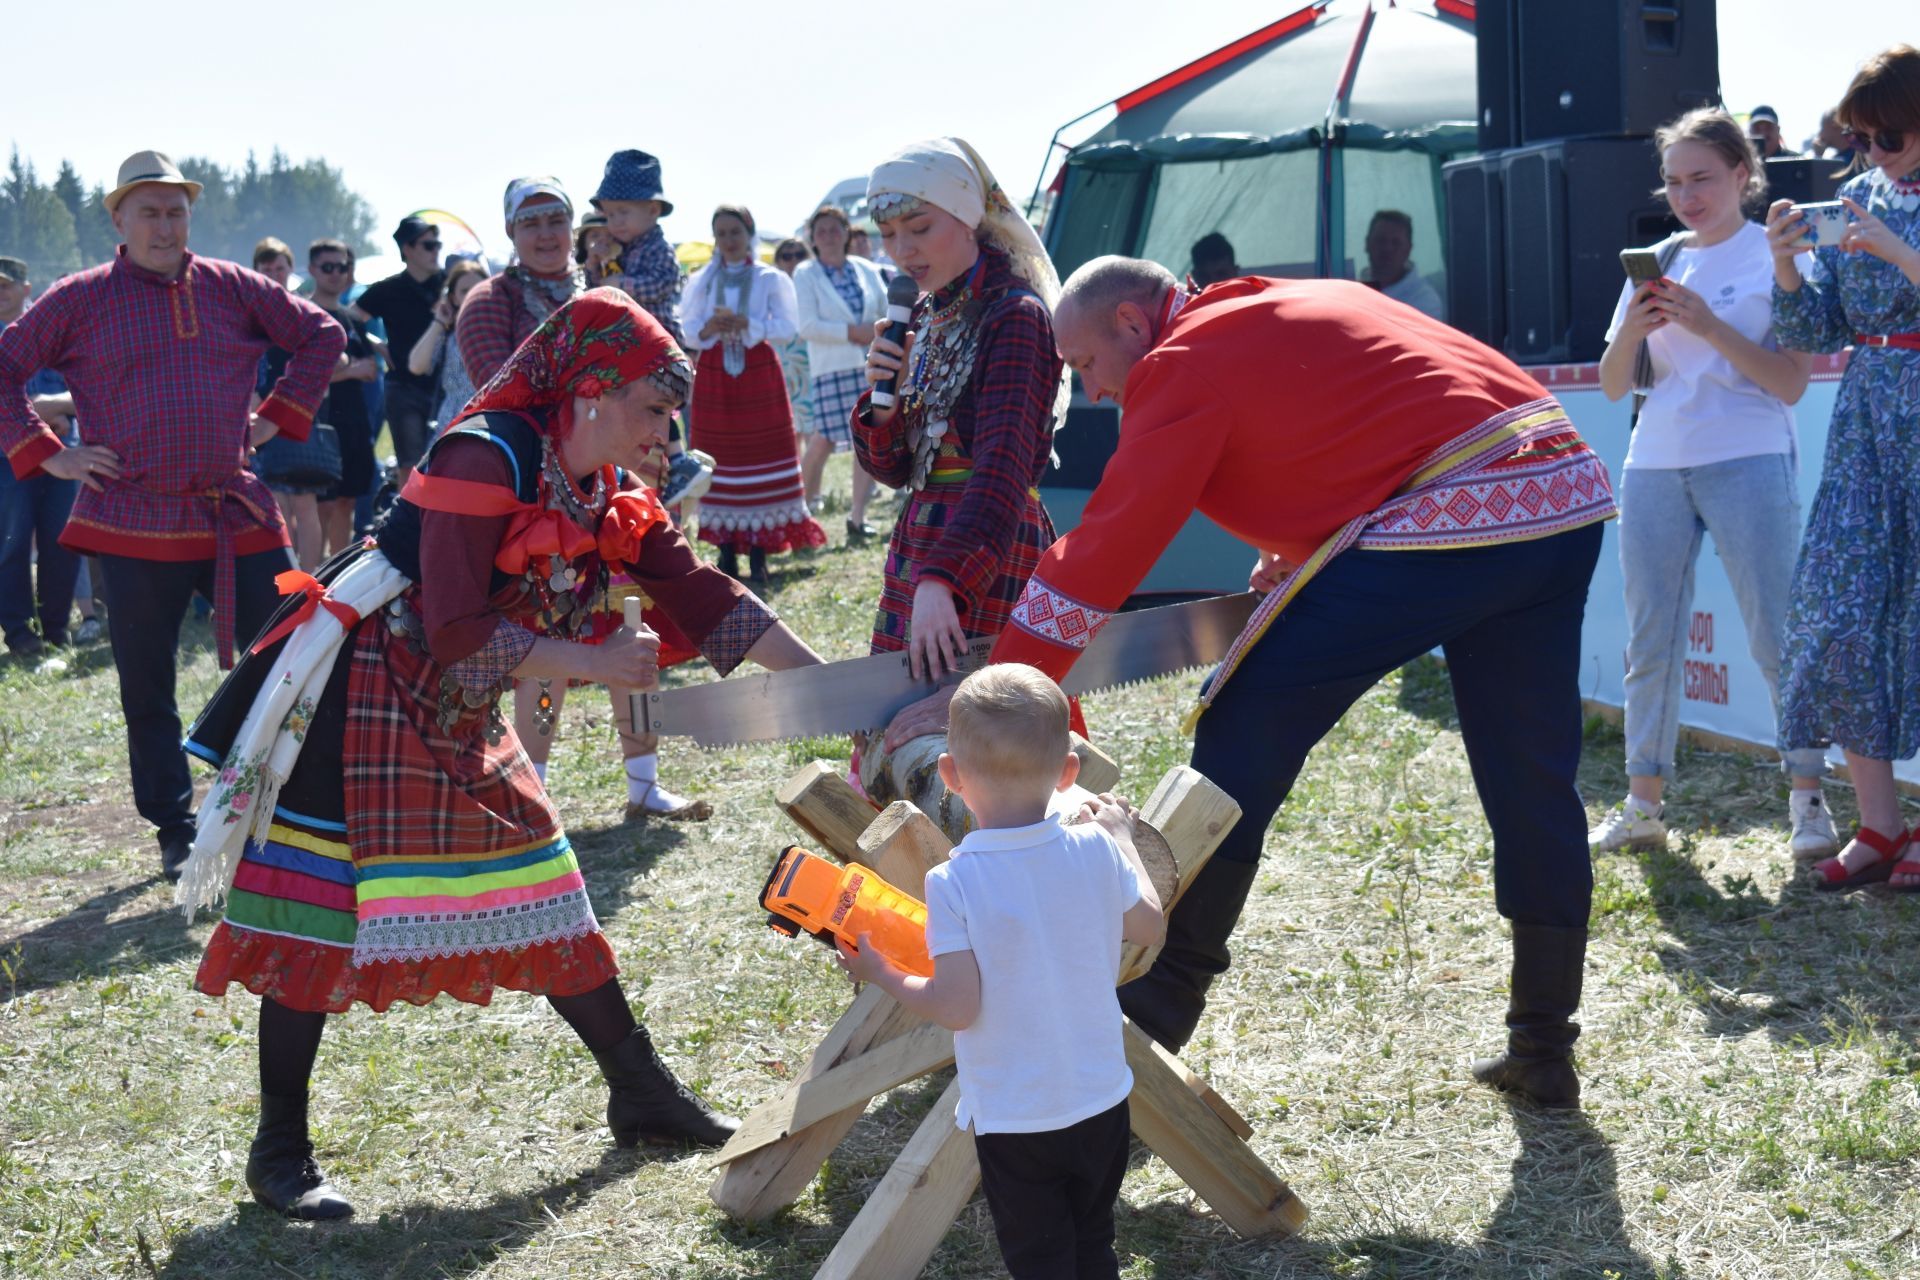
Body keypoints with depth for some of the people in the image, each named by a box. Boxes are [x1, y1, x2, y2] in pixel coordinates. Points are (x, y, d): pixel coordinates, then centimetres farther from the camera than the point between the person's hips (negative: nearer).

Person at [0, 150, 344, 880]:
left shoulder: (232, 289, 8)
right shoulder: (81, 300, 2)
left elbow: (321, 336, 19)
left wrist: (275, 419, 11)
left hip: (237, 516, 1)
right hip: (134, 525, -1)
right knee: (146, 690, 5)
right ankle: (175, 834, 16)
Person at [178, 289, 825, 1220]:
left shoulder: (610, 495, 3)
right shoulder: (486, 461, -23)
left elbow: (702, 597, 2)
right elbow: (455, 631, -27)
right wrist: (594, 663, -21)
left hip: (458, 723, 9)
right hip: (356, 707, -8)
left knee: (548, 904, 11)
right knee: (320, 918, -2)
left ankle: (642, 1096, 21)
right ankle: (279, 1154, 9)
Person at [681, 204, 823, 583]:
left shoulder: (771, 279, 3)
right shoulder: (701, 281, 10)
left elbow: (788, 328, -7)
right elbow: (685, 331, 5)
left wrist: (746, 324, -20)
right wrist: (708, 330, -16)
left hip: (759, 376, -2)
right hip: (714, 378, 2)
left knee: (761, 458, -5)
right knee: (720, 459, 0)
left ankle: (758, 558, -3)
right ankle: (727, 555, 6)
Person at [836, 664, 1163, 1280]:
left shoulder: (952, 883, -22)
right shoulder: (1096, 852, -11)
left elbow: (956, 1008, -21)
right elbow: (1149, 926, 7)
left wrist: (882, 975, -3)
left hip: (1013, 1120, -4)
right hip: (1102, 1103, 4)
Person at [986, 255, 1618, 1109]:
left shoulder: (1186, 363, -1)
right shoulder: (1308, 303, 25)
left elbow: (1105, 550, -4)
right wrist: (1300, 553, 26)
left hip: (1443, 524, -9)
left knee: (1243, 737, 2)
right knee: (1532, 786, 16)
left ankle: (1161, 1005, 5)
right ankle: (1544, 1054, 24)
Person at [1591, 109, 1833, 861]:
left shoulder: (1773, 256, -1)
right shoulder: (1660, 260, 12)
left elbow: (1791, 384, -9)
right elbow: (1613, 386, 11)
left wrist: (1709, 326, -18)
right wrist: (1630, 332, -9)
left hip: (1747, 463, -5)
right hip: (1656, 464, 5)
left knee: (1777, 639, -6)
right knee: (1650, 643, 6)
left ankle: (1809, 801, 1)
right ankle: (1643, 807, 11)